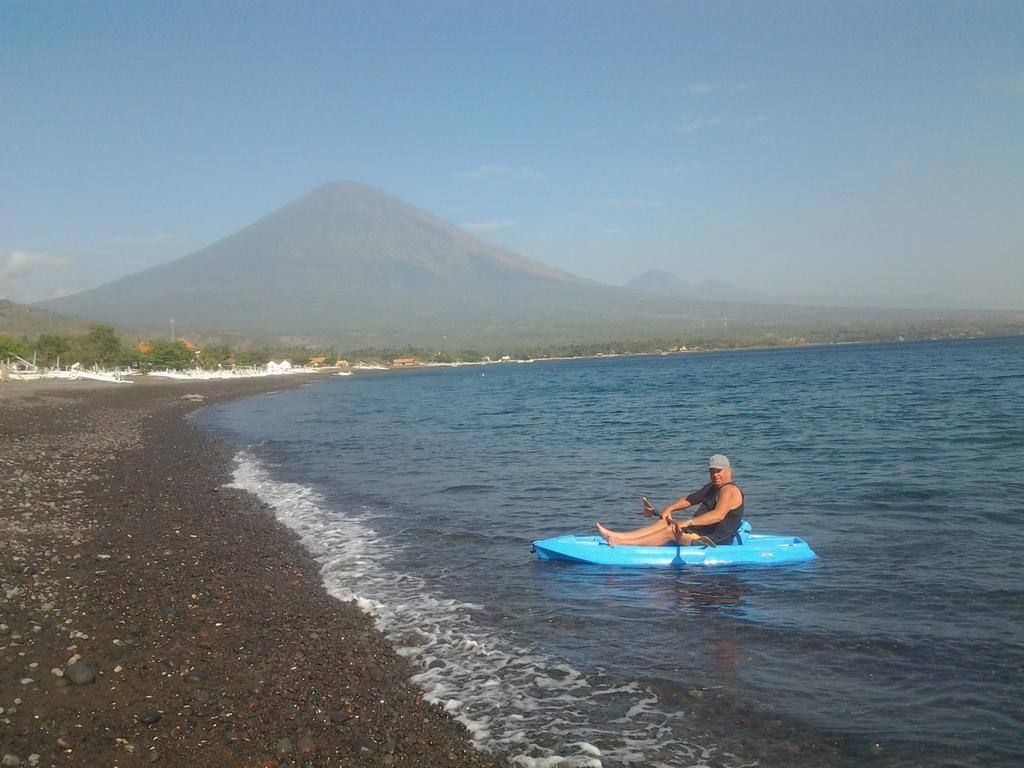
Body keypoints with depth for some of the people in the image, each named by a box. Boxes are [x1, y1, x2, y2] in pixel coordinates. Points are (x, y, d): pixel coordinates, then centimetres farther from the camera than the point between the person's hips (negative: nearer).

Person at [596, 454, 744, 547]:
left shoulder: (729, 490, -16)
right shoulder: (711, 487, 19)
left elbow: (718, 515, -34)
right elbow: (688, 500, 22)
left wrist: (688, 522, -39)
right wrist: (669, 509, 3)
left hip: (714, 541, -10)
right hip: (700, 532, 10)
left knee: (671, 531, -23)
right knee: (663, 523, -1)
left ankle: (621, 544, -30)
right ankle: (616, 536, -12)